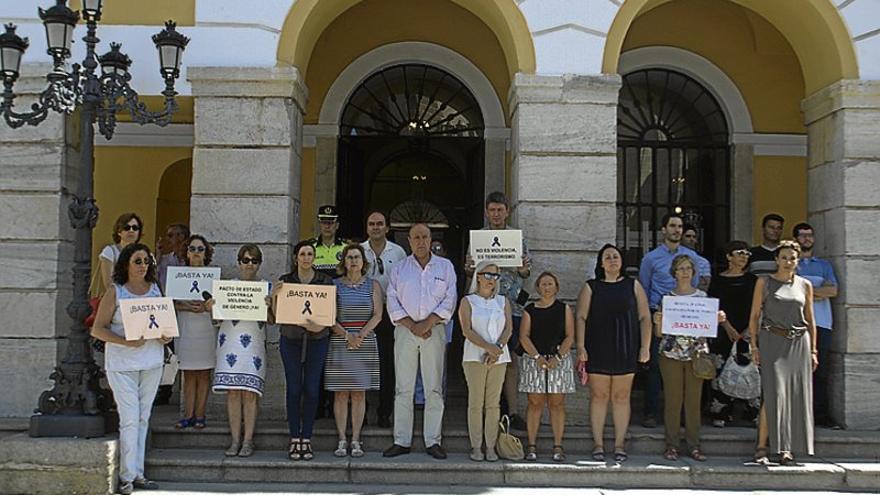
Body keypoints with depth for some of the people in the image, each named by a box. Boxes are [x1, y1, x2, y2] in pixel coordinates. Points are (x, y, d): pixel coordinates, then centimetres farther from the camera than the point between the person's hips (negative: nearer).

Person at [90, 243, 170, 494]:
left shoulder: (155, 290, 9)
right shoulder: (115, 293, -4)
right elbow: (98, 329, -7)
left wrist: (166, 335, -4)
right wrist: (126, 342, -20)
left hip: (152, 362, 5)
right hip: (122, 363, -4)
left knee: (143, 419, 10)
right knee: (130, 419, -8)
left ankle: (138, 473, 17)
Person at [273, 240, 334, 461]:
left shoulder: (326, 281, 4)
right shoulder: (285, 281, 5)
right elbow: (276, 314, 5)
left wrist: (321, 325, -16)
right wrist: (274, 296, -13)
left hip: (317, 339, 0)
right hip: (291, 339, 0)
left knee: (311, 389, -1)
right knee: (293, 389, -2)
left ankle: (306, 439, 7)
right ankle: (294, 439, 6)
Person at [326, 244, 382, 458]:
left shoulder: (372, 285, 8)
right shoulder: (334, 285, 6)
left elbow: (377, 315, -1)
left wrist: (361, 335, -14)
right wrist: (346, 335, -15)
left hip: (365, 343, 0)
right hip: (339, 343, 0)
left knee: (359, 393, 1)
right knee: (340, 393, -1)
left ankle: (355, 440, 5)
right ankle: (342, 440, 4)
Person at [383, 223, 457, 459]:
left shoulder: (445, 267, 9)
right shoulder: (399, 269, 10)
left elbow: (449, 301, 1)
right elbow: (393, 302, 3)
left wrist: (426, 324, -10)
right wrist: (412, 326, -10)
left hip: (434, 331, -1)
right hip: (405, 331, 1)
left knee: (434, 388, -1)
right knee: (403, 388, 0)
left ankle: (433, 441, 3)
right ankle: (401, 441, 5)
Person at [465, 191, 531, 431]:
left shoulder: (518, 237, 10)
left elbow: (526, 273, 11)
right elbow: (470, 273, 12)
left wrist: (523, 270, -11)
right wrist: (468, 267, -10)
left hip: (511, 305, 0)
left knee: (510, 359, -2)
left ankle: (513, 411, -1)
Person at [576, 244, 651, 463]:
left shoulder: (633, 286, 9)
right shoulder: (590, 287, 7)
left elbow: (645, 318, 7)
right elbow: (581, 317, 2)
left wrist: (645, 347, -1)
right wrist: (580, 346, -7)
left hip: (626, 350, 1)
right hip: (598, 350, -1)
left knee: (621, 397, 3)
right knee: (599, 396, 1)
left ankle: (619, 445, 10)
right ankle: (598, 445, 7)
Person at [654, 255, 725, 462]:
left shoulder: (703, 297, 8)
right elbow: (659, 333, 3)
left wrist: (717, 320, -8)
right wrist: (657, 322, -17)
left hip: (696, 354, 1)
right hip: (671, 354, -1)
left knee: (694, 401, 2)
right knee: (672, 400, -1)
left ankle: (693, 445, 10)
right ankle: (672, 445, 7)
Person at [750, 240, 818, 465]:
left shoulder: (805, 285, 12)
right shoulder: (764, 282, 5)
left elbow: (810, 320, 14)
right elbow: (754, 315, 3)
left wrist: (813, 350, 9)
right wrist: (754, 345, -5)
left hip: (799, 343, 3)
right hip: (772, 341, -3)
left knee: (796, 396, 1)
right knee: (774, 394, -11)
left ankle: (787, 448, 8)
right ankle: (762, 447, -7)